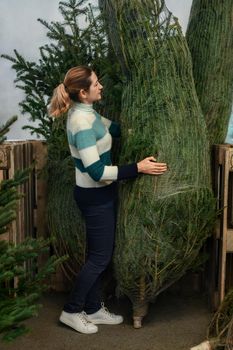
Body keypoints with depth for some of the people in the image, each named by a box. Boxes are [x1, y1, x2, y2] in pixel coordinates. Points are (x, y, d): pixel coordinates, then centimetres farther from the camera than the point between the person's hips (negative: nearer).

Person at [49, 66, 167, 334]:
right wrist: (138, 168, -26)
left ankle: (93, 309, 30)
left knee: (98, 254, 17)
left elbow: (114, 128, 18)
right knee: (100, 256, 4)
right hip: (95, 196, -10)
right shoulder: (83, 121, -26)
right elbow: (97, 172, -30)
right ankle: (71, 311, 19)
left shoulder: (84, 112, 5)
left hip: (97, 193, 10)